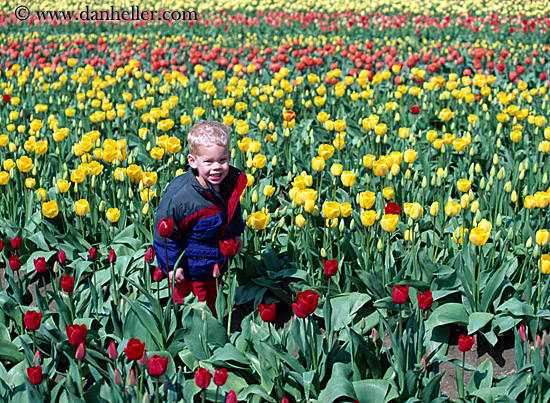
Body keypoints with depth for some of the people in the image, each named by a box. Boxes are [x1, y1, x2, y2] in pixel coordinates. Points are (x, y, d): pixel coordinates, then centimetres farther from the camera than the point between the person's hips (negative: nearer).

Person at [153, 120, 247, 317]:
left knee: (213, 309, 24)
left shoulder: (233, 181, -12)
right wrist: (172, 264, -17)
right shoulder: (178, 197, -31)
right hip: (188, 271, -6)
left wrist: (236, 233, 19)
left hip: (216, 266, 6)